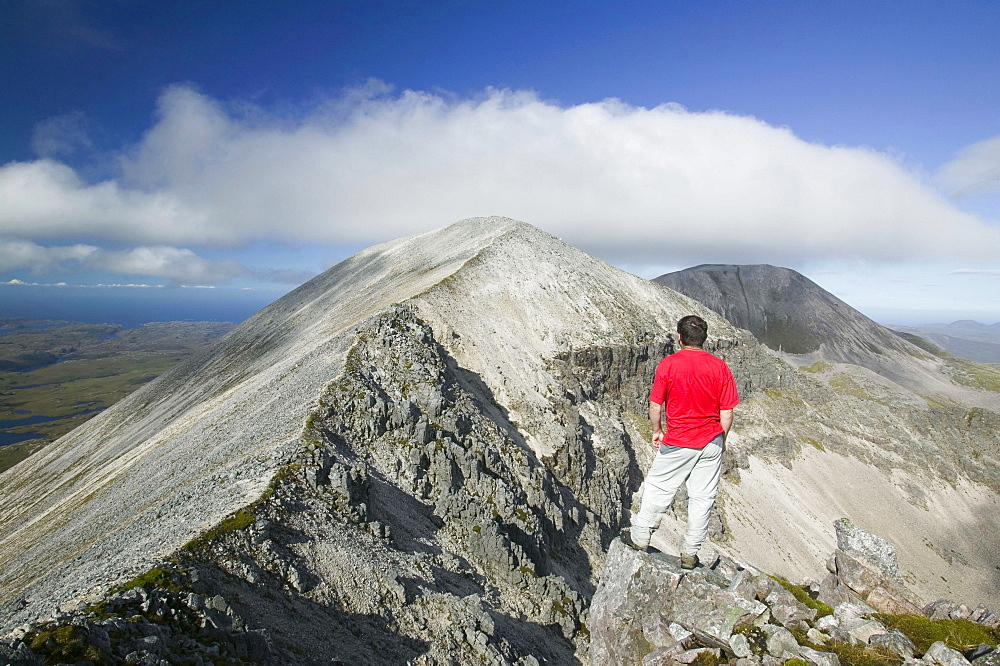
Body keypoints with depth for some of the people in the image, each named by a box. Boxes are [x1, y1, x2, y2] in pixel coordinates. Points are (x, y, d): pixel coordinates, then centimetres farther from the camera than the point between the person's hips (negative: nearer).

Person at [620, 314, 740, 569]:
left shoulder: (668, 364, -10)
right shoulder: (720, 367, -5)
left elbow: (655, 405, -5)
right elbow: (727, 413, -2)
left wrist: (657, 431, 11)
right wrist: (720, 440, 13)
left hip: (677, 443, -2)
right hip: (711, 443, 2)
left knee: (658, 489, 14)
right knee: (703, 498, 12)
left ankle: (640, 538, 28)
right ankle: (690, 553, 22)